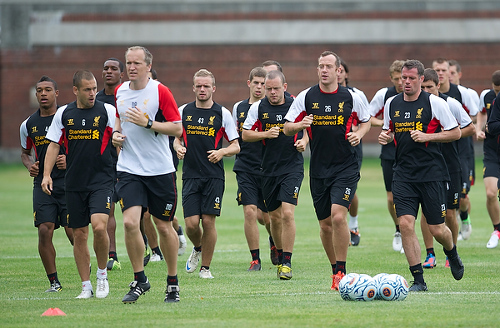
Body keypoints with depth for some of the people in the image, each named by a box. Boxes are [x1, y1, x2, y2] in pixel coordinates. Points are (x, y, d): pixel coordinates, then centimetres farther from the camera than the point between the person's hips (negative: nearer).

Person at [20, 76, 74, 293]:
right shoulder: (28, 125, 8)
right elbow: (25, 152, 24)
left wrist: (69, 160, -14)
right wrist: (30, 166, 2)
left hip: (68, 182, -3)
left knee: (73, 232, -5)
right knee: (44, 230, -10)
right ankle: (53, 281, 1)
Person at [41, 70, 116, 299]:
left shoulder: (107, 111, -2)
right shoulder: (63, 114, 6)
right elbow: (54, 145, 11)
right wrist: (46, 174, 2)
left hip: (102, 181, -3)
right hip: (74, 183, 3)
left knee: (99, 226, -21)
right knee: (79, 235, 5)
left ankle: (102, 274, 1)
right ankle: (86, 286, 14)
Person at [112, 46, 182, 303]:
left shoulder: (160, 91, -8)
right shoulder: (120, 92, 8)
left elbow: (177, 128, -9)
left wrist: (148, 123, -19)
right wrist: (116, 133, 5)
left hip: (160, 170, -3)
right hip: (129, 169, 3)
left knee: (164, 227, 5)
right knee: (130, 222, -13)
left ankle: (173, 281, 22)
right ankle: (139, 280, 2)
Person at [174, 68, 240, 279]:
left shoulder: (223, 113, 2)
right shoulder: (183, 111, 7)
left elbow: (236, 146, 6)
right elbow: (176, 137, 18)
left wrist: (222, 152, -14)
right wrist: (178, 147, -4)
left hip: (214, 176, -1)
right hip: (190, 174, 1)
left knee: (208, 221, -6)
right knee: (191, 223, -6)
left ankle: (205, 267, 9)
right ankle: (197, 249, 28)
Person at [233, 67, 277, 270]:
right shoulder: (239, 107, 9)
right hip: (245, 168, 2)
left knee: (266, 216, 2)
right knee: (250, 212, -11)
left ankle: (274, 242, 37)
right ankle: (255, 259, -2)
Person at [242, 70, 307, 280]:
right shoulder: (258, 108, 1)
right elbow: (245, 135, 4)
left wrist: (304, 141, -7)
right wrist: (266, 134, -12)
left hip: (292, 167, -3)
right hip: (269, 169, 3)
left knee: (287, 213, -16)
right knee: (274, 216, 10)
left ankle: (287, 262, -12)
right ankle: (280, 256, 31)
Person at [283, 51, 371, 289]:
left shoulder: (350, 97, -1)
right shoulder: (306, 97, 1)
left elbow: (366, 121, 15)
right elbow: (287, 128, 5)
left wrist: (358, 134, -5)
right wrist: (300, 125, -17)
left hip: (346, 168, -3)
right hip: (318, 169, 3)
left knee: (338, 216, -19)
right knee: (325, 224, 8)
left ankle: (341, 271, -9)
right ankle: (335, 270, 25)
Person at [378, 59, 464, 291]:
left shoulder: (435, 103, -5)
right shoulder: (391, 104, 8)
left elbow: (455, 133, -1)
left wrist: (427, 136, -14)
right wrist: (385, 136, -1)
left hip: (432, 174, -3)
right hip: (403, 175, 3)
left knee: (437, 229, 0)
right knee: (405, 223, -12)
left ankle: (452, 253, 36)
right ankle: (418, 280, -5)